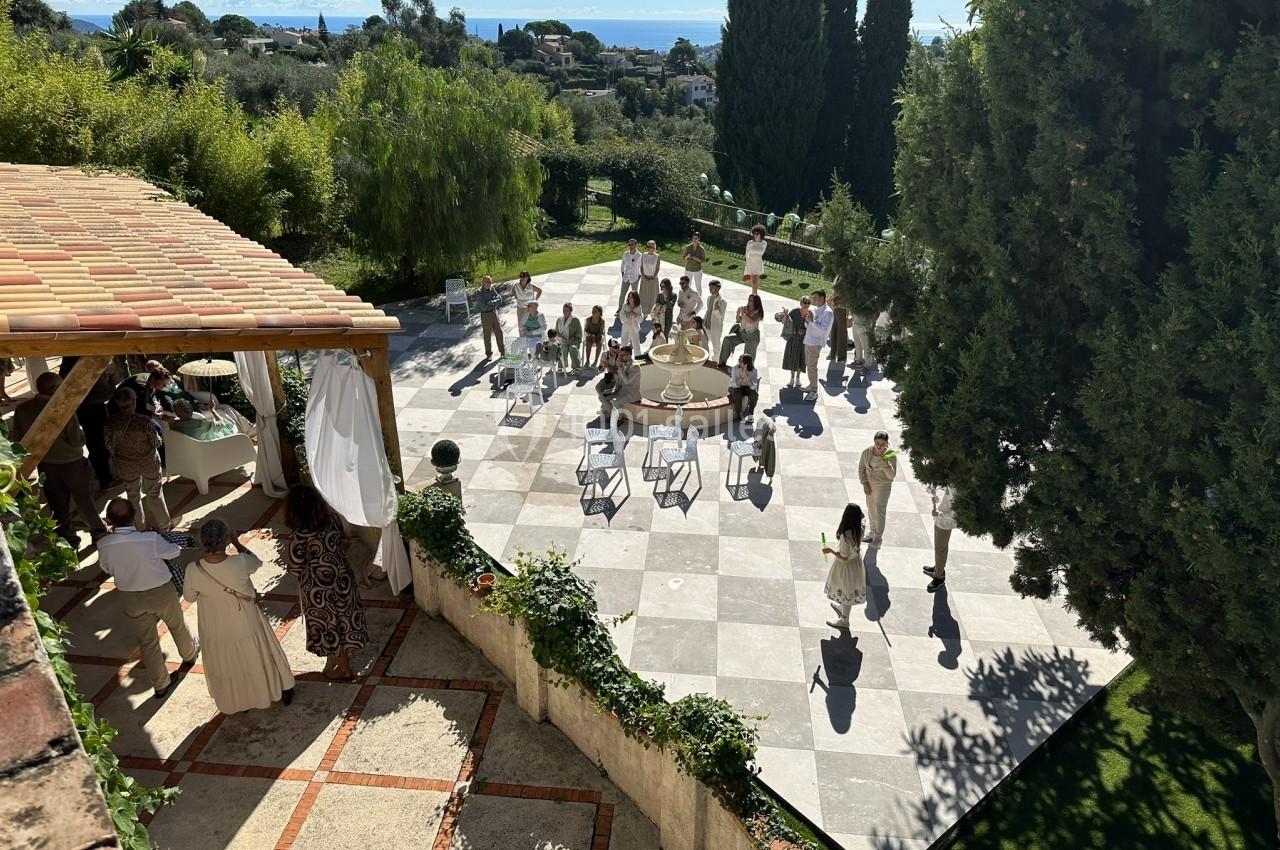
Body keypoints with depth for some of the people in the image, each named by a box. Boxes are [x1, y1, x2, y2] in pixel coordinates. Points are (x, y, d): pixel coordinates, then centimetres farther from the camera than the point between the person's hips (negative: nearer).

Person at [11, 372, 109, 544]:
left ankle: (68, 540, 32)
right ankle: (98, 532, 35)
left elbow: (16, 439, 1)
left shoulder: (22, 409, -10)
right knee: (84, 501, 18)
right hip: (72, 464, -4)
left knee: (58, 505, 19)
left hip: (45, 466, 4)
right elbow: (77, 441, -21)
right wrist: (81, 433, 0)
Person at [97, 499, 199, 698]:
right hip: (161, 593, -2)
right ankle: (189, 653, 56)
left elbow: (106, 568, 0)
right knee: (177, 625, 28)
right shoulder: (151, 540, -30)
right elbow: (174, 551, -10)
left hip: (130, 598, 2)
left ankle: (160, 684, 33)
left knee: (146, 641, 19)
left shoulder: (103, 545, -21)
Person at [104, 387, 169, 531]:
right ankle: (162, 527, 32)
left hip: (126, 465, 2)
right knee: (155, 494, 19)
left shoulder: (111, 423, -19)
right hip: (149, 463, -2)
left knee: (133, 497, 21)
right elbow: (156, 443, -15)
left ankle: (139, 529, 34)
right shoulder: (145, 421, -29)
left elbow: (109, 446, -6)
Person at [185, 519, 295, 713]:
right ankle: (282, 692, 47)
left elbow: (189, 597, -7)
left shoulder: (194, 571, -27)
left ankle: (239, 701, 50)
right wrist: (237, 543, 1)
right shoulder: (240, 564, -32)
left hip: (217, 630, 1)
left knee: (228, 666, 27)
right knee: (259, 658, 25)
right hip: (246, 625, -1)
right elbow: (256, 561, -7)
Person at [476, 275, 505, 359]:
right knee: (487, 335, 5)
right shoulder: (478, 292, -13)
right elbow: (483, 306, -20)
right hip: (485, 315, -5)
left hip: (494, 313, 5)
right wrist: (494, 303, -11)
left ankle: (502, 351, 24)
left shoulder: (492, 289, 3)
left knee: (499, 332, 9)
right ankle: (488, 353, 19)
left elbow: (500, 299, -5)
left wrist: (491, 302, -21)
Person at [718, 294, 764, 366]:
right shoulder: (745, 309, 1)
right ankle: (723, 362, -9)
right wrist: (738, 312, -10)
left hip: (752, 336, -4)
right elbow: (738, 321, 7)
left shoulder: (758, 312, -10)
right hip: (741, 333, 4)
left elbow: (752, 321, -29)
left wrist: (744, 312, -28)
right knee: (727, 339, -15)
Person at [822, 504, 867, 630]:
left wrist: (831, 551, -15)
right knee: (849, 589, 30)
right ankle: (842, 607, 56)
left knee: (846, 591, 14)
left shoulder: (845, 536, -36)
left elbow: (844, 558, -27)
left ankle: (844, 620, 33)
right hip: (856, 562, 7)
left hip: (846, 566, -7)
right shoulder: (859, 530, -15)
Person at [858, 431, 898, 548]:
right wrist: (865, 484, -7)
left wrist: (885, 462, -38)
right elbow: (861, 468, 0)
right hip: (869, 484, 5)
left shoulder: (891, 456, -22)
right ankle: (872, 533, 34)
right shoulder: (867, 452, -12)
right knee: (871, 509, 17)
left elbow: (892, 476, -23)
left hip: (883, 485, -5)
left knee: (879, 510, -5)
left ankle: (878, 538, 8)